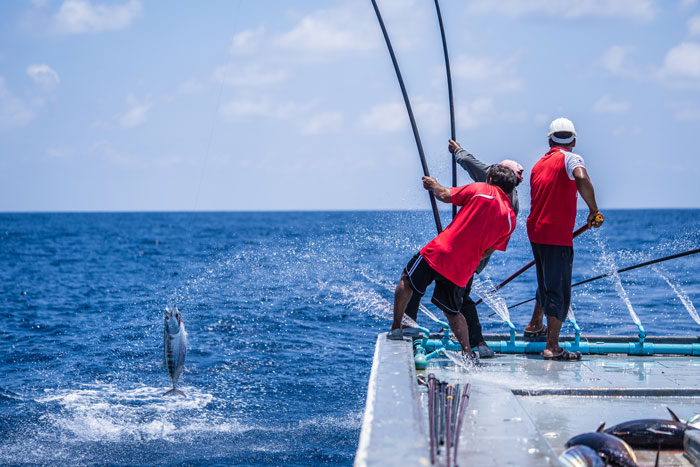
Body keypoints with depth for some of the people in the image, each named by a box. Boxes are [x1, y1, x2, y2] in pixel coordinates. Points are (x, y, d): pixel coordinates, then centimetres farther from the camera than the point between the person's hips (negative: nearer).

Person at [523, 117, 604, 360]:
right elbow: (582, 179, -30)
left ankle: (535, 325, 42)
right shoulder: (570, 158, -7)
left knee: (547, 283, 28)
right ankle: (552, 347, -8)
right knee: (559, 291, -5)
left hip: (535, 233, 8)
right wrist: (594, 210, -20)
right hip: (557, 236, -8)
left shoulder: (539, 164, 16)